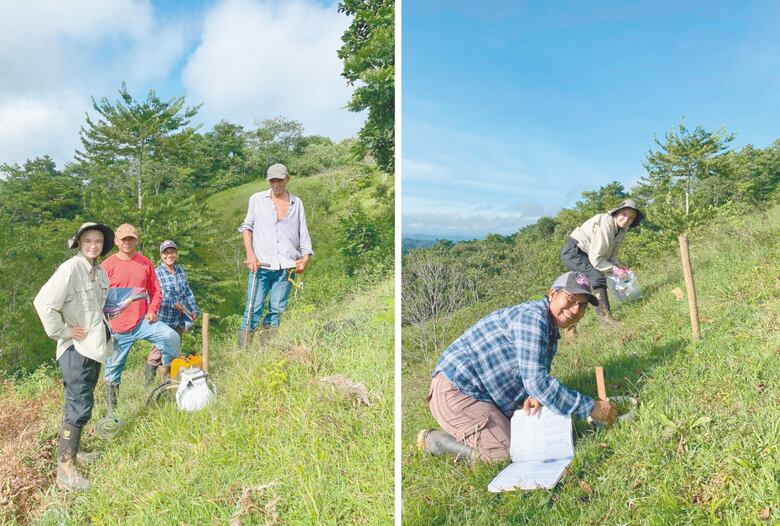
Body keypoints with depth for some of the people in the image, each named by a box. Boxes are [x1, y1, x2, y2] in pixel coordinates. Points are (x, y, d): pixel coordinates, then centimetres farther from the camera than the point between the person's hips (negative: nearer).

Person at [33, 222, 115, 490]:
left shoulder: (100, 272, 9)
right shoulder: (70, 268, -17)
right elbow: (43, 302, -24)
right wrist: (63, 332, -18)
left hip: (94, 347, 8)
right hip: (76, 349, -8)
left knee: (80, 403, 19)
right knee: (79, 406, -6)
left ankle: (72, 450, 34)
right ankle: (65, 469, 3)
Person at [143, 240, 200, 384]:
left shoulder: (180, 271, 5)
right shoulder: (156, 273, -10)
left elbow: (188, 292, 10)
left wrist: (194, 309, 0)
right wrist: (173, 304, -21)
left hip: (180, 320, 5)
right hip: (163, 320, -5)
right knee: (160, 349, -2)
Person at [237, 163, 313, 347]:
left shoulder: (297, 203, 14)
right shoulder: (257, 199, 11)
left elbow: (304, 234, 12)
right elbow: (247, 226, 10)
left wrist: (305, 257, -4)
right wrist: (250, 254, -3)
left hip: (287, 267, 2)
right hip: (261, 265, -2)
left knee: (277, 310, 4)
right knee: (254, 309, -7)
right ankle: (243, 349, -1)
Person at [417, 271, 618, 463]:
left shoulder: (551, 329, 12)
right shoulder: (532, 316, -22)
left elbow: (537, 375, 11)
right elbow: (536, 381, -28)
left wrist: (535, 396, -14)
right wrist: (591, 408, -21)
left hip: (483, 392, 11)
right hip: (455, 390, -11)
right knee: (504, 452, -16)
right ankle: (432, 440, 0)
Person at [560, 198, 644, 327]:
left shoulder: (621, 229, 0)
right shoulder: (605, 225, -27)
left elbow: (611, 253, 7)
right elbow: (595, 259, -26)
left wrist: (618, 265, -10)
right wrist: (614, 269, -21)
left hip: (583, 253, 11)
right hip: (573, 251, -11)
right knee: (598, 279, -24)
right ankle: (605, 317, -21)